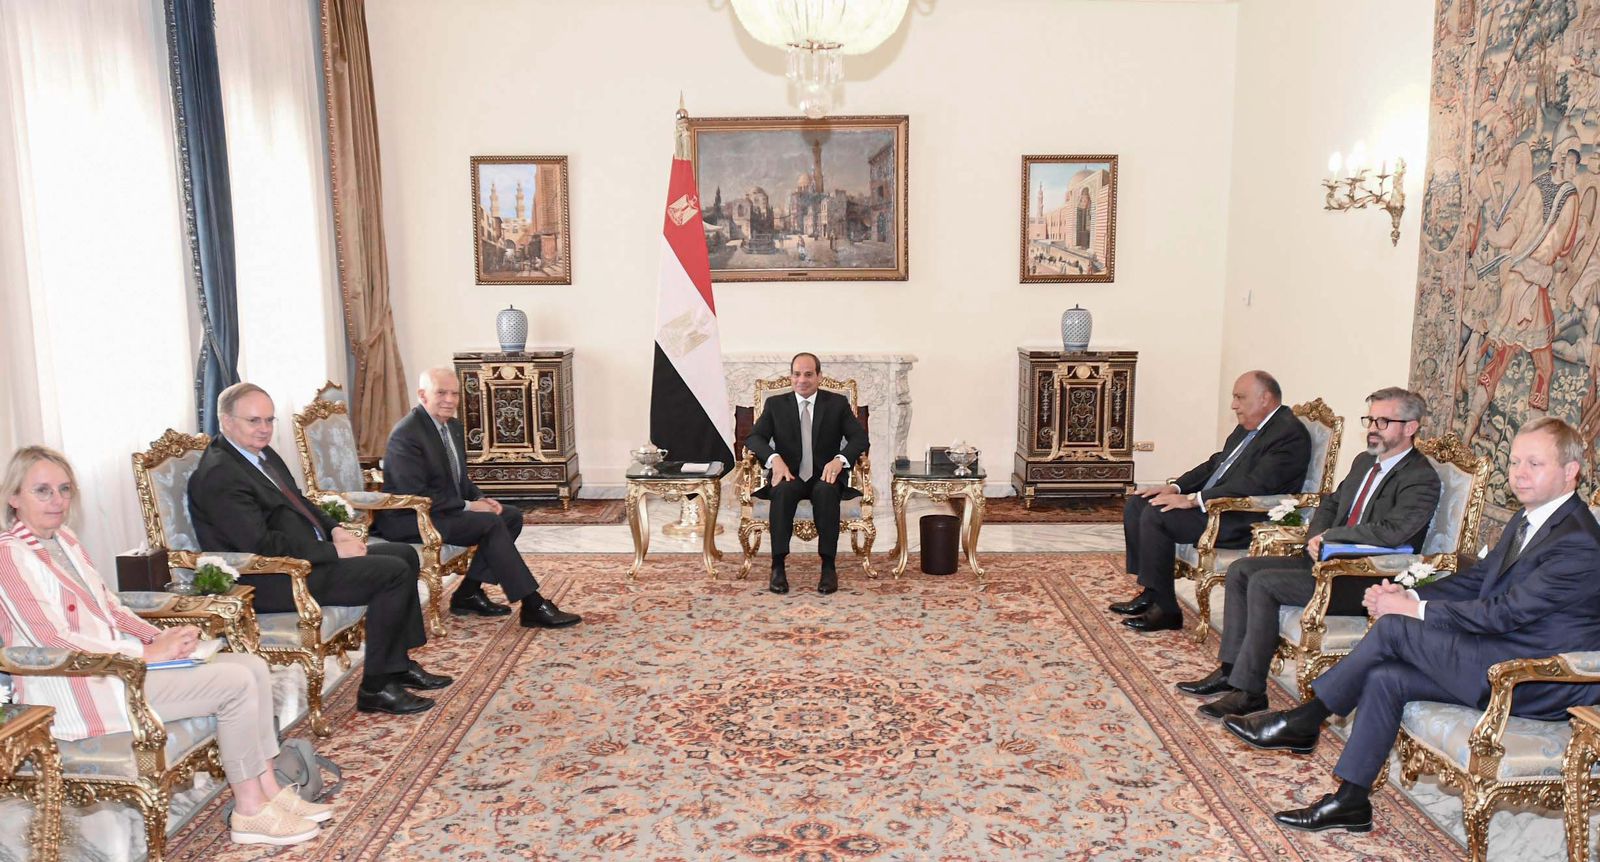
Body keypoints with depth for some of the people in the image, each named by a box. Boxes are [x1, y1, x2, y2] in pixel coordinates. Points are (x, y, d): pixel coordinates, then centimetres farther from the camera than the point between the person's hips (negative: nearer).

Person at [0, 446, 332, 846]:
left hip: (116, 659, 9)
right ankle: (249, 813, -7)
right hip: (81, 689, -9)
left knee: (253, 665, -3)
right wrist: (147, 652, -18)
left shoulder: (64, 540, 13)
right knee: (236, 684, -19)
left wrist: (158, 635, -2)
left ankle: (268, 790, 0)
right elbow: (54, 641, -19)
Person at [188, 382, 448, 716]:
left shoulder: (261, 452, 11)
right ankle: (375, 687, -10)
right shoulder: (217, 475, -19)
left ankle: (398, 664, 13)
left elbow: (298, 500, 23)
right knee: (394, 572, -19)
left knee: (405, 554, 9)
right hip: (272, 582, -10)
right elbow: (263, 544, -25)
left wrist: (335, 529, 4)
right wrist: (334, 551, -21)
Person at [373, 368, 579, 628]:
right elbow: (415, 496, -24)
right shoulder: (406, 434, -19)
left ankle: (469, 593, -2)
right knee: (491, 523, -24)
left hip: (448, 507, 10)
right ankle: (533, 606, -22)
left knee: (512, 515, -1)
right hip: (410, 519, -10)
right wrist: (467, 506, -21)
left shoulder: (453, 425, 9)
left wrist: (480, 498, -3)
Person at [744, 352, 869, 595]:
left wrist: (840, 459, -21)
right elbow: (754, 438, 0)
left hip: (825, 476, 0)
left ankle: (828, 567, -30)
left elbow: (860, 437, 0)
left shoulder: (837, 403, 8)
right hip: (790, 476, 1)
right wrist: (774, 458, -22)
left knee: (826, 491, -36)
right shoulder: (775, 404, 10)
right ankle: (778, 566, -32)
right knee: (782, 490, -34)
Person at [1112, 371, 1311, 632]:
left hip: (1244, 520, -10)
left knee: (1156, 516, -24)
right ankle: (1150, 591, 7)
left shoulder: (1290, 433, -15)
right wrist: (1176, 487, 6)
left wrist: (1194, 500, -25)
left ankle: (1165, 610, -14)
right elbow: (1217, 463, 22)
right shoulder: (1248, 427, 16)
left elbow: (1254, 485, -25)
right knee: (1137, 505, 3)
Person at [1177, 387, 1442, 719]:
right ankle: (1232, 669, 2)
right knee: (1241, 570, -2)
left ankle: (1249, 690, -16)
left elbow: (1391, 532, -28)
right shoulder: (1364, 461, 15)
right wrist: (1316, 536, 1)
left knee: (1264, 583, -24)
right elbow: (1330, 504, 23)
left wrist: (1329, 536, -16)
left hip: (1365, 580, -9)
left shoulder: (1422, 479, -14)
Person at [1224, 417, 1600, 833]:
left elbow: (1507, 611, -23)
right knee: (1384, 678, -10)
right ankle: (1350, 801, -4)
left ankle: (1304, 720, -4)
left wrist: (1415, 610, -19)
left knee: (1394, 628, -19)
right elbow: (1479, 577, 14)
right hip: (1504, 654, 9)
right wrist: (1410, 593, -4)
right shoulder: (1529, 519, 13)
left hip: (1547, 683, -9)